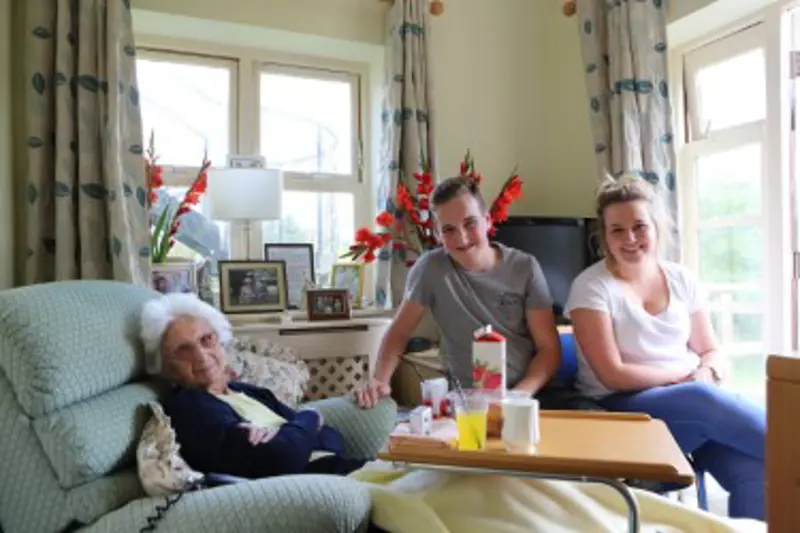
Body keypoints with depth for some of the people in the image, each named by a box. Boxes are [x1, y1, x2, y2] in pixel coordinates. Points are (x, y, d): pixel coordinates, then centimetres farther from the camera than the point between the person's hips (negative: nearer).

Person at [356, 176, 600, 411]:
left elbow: (549, 348, -1)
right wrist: (380, 380, -14)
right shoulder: (431, 268, -5)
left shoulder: (525, 267, -3)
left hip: (533, 390, 1)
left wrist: (520, 394, -18)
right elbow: (399, 332, 4)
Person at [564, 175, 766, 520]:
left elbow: (712, 352, 11)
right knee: (702, 399, -32)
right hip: (622, 411, -4)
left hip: (698, 401, 5)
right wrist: (687, 375, -9)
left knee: (754, 472, -24)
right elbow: (613, 375, -12)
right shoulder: (591, 287, -8)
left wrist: (708, 374, -13)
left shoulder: (681, 279, 8)